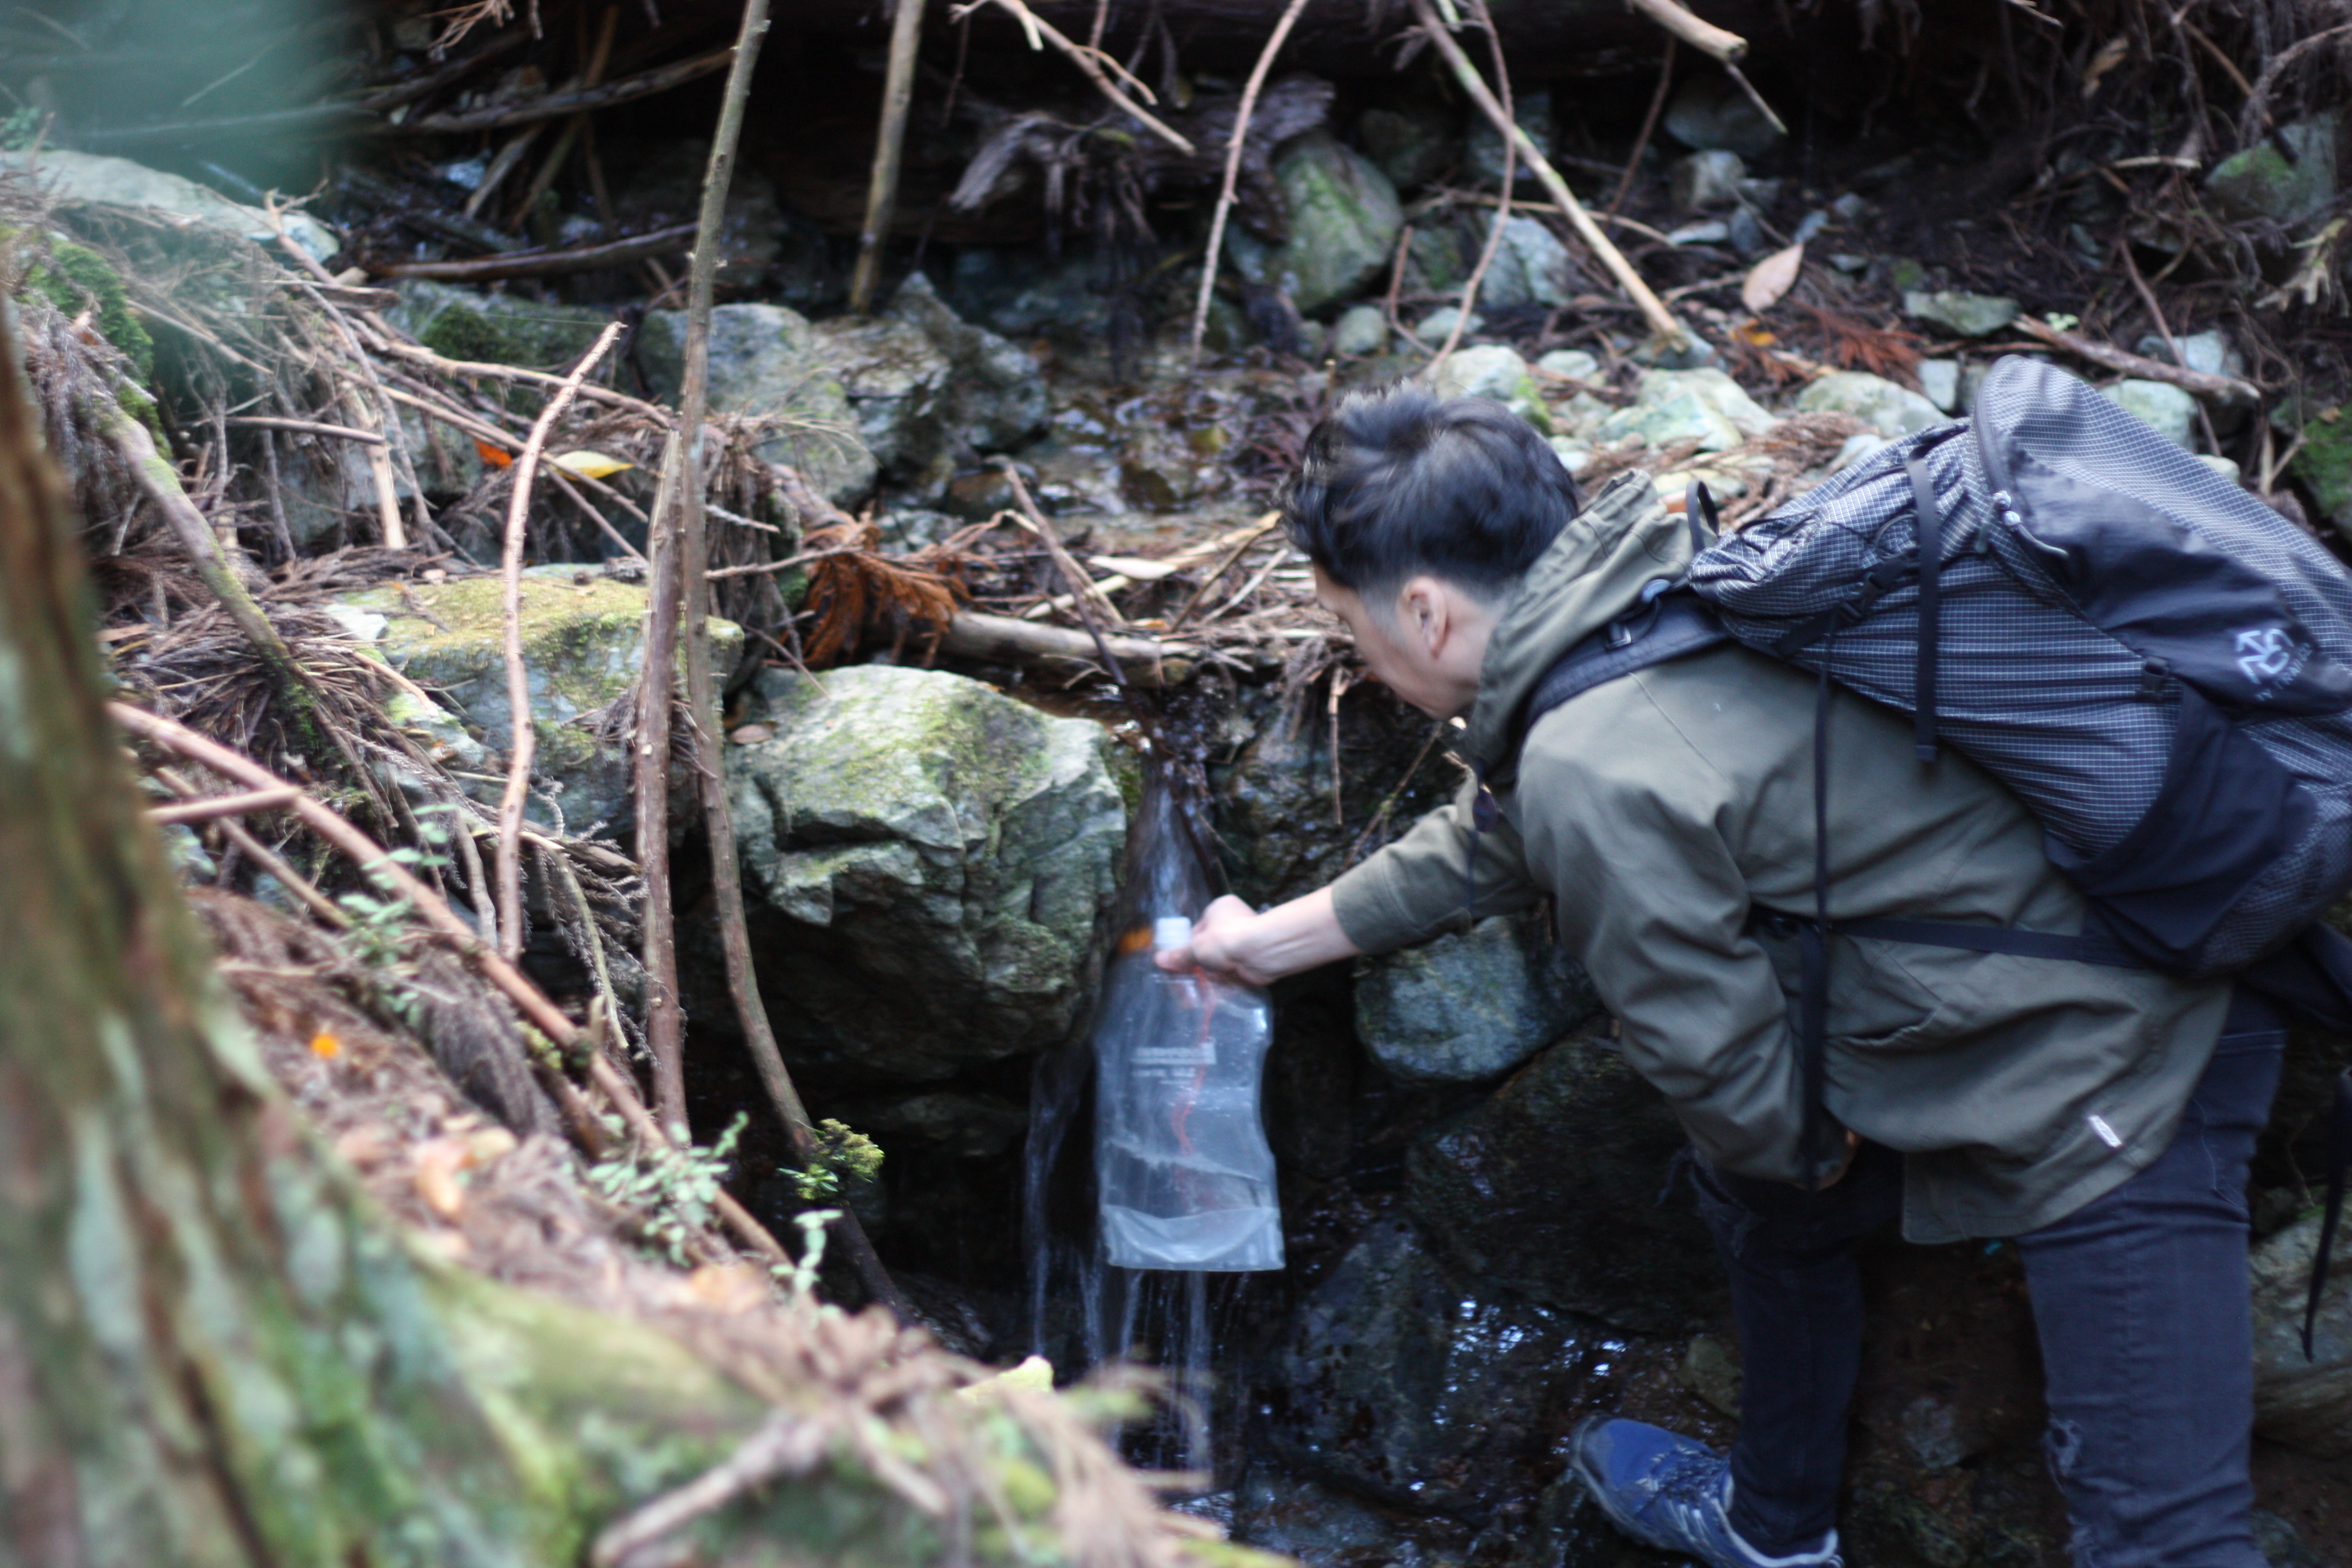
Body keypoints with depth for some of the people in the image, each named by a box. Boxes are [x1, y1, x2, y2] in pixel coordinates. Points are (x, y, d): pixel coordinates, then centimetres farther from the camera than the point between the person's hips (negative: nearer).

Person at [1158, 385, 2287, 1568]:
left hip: (2112, 1068, -10)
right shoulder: (1641, 599, 4)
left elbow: (1721, 1065, -17)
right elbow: (1490, 842, 20)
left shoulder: (1596, 771, -27)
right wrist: (1272, 939, 30)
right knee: (1763, 1202, 28)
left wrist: (1805, 1149, 6)